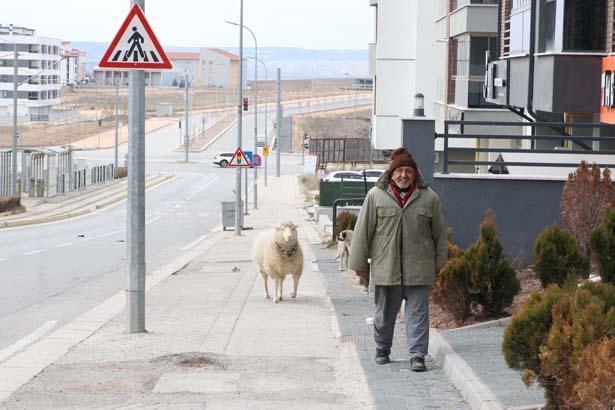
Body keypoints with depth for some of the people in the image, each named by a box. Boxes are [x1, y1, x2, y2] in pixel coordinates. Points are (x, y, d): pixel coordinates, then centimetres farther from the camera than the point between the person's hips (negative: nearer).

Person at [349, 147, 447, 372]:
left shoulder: (429, 198, 3)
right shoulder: (376, 196, -1)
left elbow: (440, 232, 11)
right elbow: (363, 230, 2)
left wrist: (439, 261, 13)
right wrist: (359, 262, 3)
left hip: (418, 268, 0)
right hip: (385, 267, 0)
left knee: (418, 313, -2)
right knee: (384, 312, 13)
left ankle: (417, 355, 1)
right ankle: (382, 350, 31)